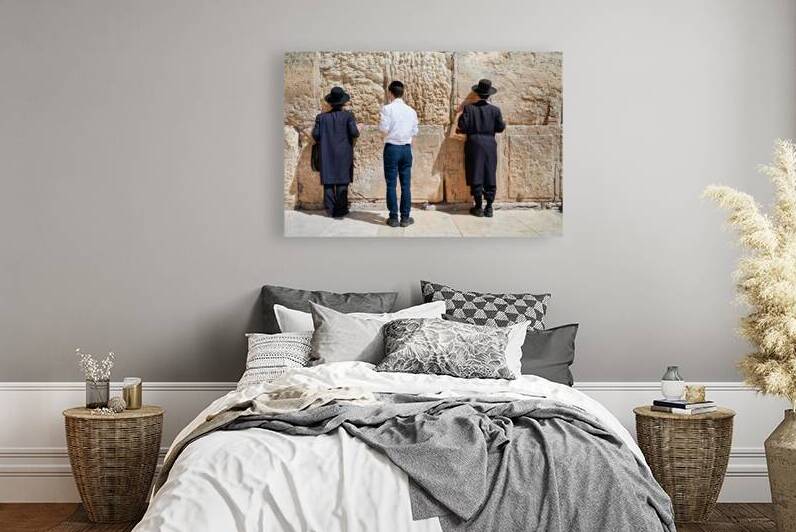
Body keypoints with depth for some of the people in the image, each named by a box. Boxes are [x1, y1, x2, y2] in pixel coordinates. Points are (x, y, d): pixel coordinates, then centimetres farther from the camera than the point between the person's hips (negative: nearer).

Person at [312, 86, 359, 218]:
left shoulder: (321, 117, 1)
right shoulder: (348, 115, -6)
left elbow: (315, 134, -3)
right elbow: (354, 132, -13)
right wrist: (356, 134, 8)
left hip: (327, 154, 2)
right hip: (344, 154, -2)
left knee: (328, 182, 7)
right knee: (342, 182, 3)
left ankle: (330, 210, 8)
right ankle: (340, 209, 3)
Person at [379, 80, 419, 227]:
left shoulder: (387, 108, -8)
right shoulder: (411, 111, 4)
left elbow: (384, 128, -12)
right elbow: (414, 131, 9)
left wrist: (379, 123, 9)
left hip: (392, 148, -3)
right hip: (406, 148, 3)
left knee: (391, 184, 2)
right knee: (406, 184, 6)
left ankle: (393, 218, 2)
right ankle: (405, 217, 7)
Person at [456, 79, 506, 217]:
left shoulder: (468, 108, -6)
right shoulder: (495, 110, -3)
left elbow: (462, 127, -10)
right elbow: (500, 128, 2)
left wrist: (459, 130, 11)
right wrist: (499, 125, 23)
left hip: (474, 146, -1)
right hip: (490, 146, 1)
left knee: (476, 176, 3)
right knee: (490, 176, 6)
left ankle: (478, 207, 6)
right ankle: (489, 207, 8)